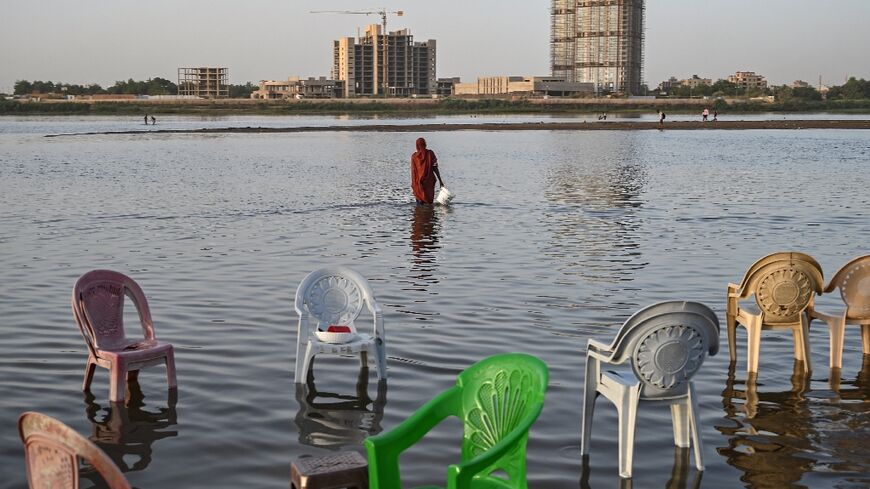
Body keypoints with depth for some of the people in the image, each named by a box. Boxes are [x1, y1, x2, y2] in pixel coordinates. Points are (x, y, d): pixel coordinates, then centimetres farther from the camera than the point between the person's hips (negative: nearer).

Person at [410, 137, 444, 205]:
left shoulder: (414, 156, -2)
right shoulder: (430, 153, -4)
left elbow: (413, 171, -1)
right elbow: (435, 168, -4)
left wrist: (413, 183, 9)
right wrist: (440, 180, 2)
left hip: (418, 182, 0)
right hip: (429, 181, 0)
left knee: (420, 202, 5)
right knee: (429, 201, 5)